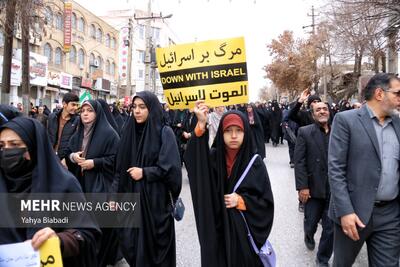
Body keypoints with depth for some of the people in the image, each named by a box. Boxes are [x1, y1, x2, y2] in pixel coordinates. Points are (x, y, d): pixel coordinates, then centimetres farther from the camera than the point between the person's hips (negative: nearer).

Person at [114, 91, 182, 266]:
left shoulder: (164, 132, -7)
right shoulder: (129, 131, 6)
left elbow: (171, 168, -13)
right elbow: (120, 168, 8)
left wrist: (144, 172, -14)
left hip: (155, 199, -4)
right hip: (131, 197, 4)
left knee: (154, 246, 6)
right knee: (129, 243, 7)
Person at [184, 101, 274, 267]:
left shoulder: (255, 162, -6)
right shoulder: (213, 157, -5)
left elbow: (266, 202, -3)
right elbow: (192, 161, -29)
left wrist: (241, 201, -16)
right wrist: (201, 126, -38)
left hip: (244, 230, 0)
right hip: (217, 230, 1)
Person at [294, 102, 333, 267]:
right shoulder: (304, 132, -2)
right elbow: (299, 162, -7)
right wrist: (302, 186, -13)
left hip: (334, 189, 2)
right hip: (313, 188, -1)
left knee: (331, 227, 5)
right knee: (311, 223, 12)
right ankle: (309, 236, 48)